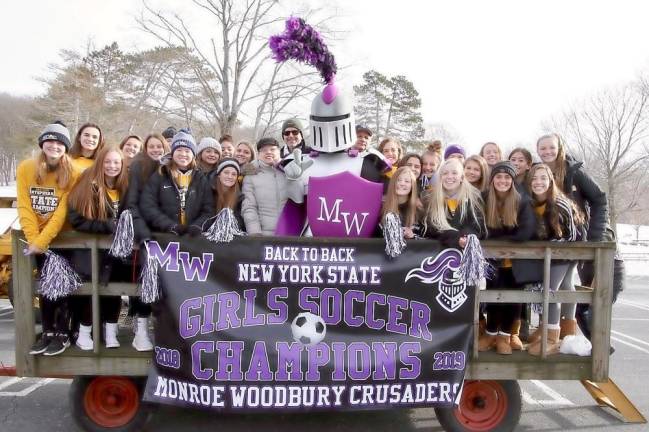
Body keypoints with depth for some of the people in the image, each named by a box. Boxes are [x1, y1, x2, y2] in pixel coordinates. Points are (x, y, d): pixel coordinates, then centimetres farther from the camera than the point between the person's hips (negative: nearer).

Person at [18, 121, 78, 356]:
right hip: (38, 237, 3)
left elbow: (62, 213, -18)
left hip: (62, 236, -3)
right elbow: (24, 207, -7)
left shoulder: (72, 173, -14)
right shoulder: (25, 168, -5)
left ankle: (62, 333, 7)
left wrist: (42, 241, -22)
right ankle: (48, 331, 18)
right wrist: (33, 239, -15)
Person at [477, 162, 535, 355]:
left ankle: (505, 335, 10)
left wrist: (500, 240, -19)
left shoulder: (522, 201, -7)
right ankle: (491, 333, 7)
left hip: (516, 258, 0)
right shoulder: (484, 199, -5)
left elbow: (527, 232, -17)